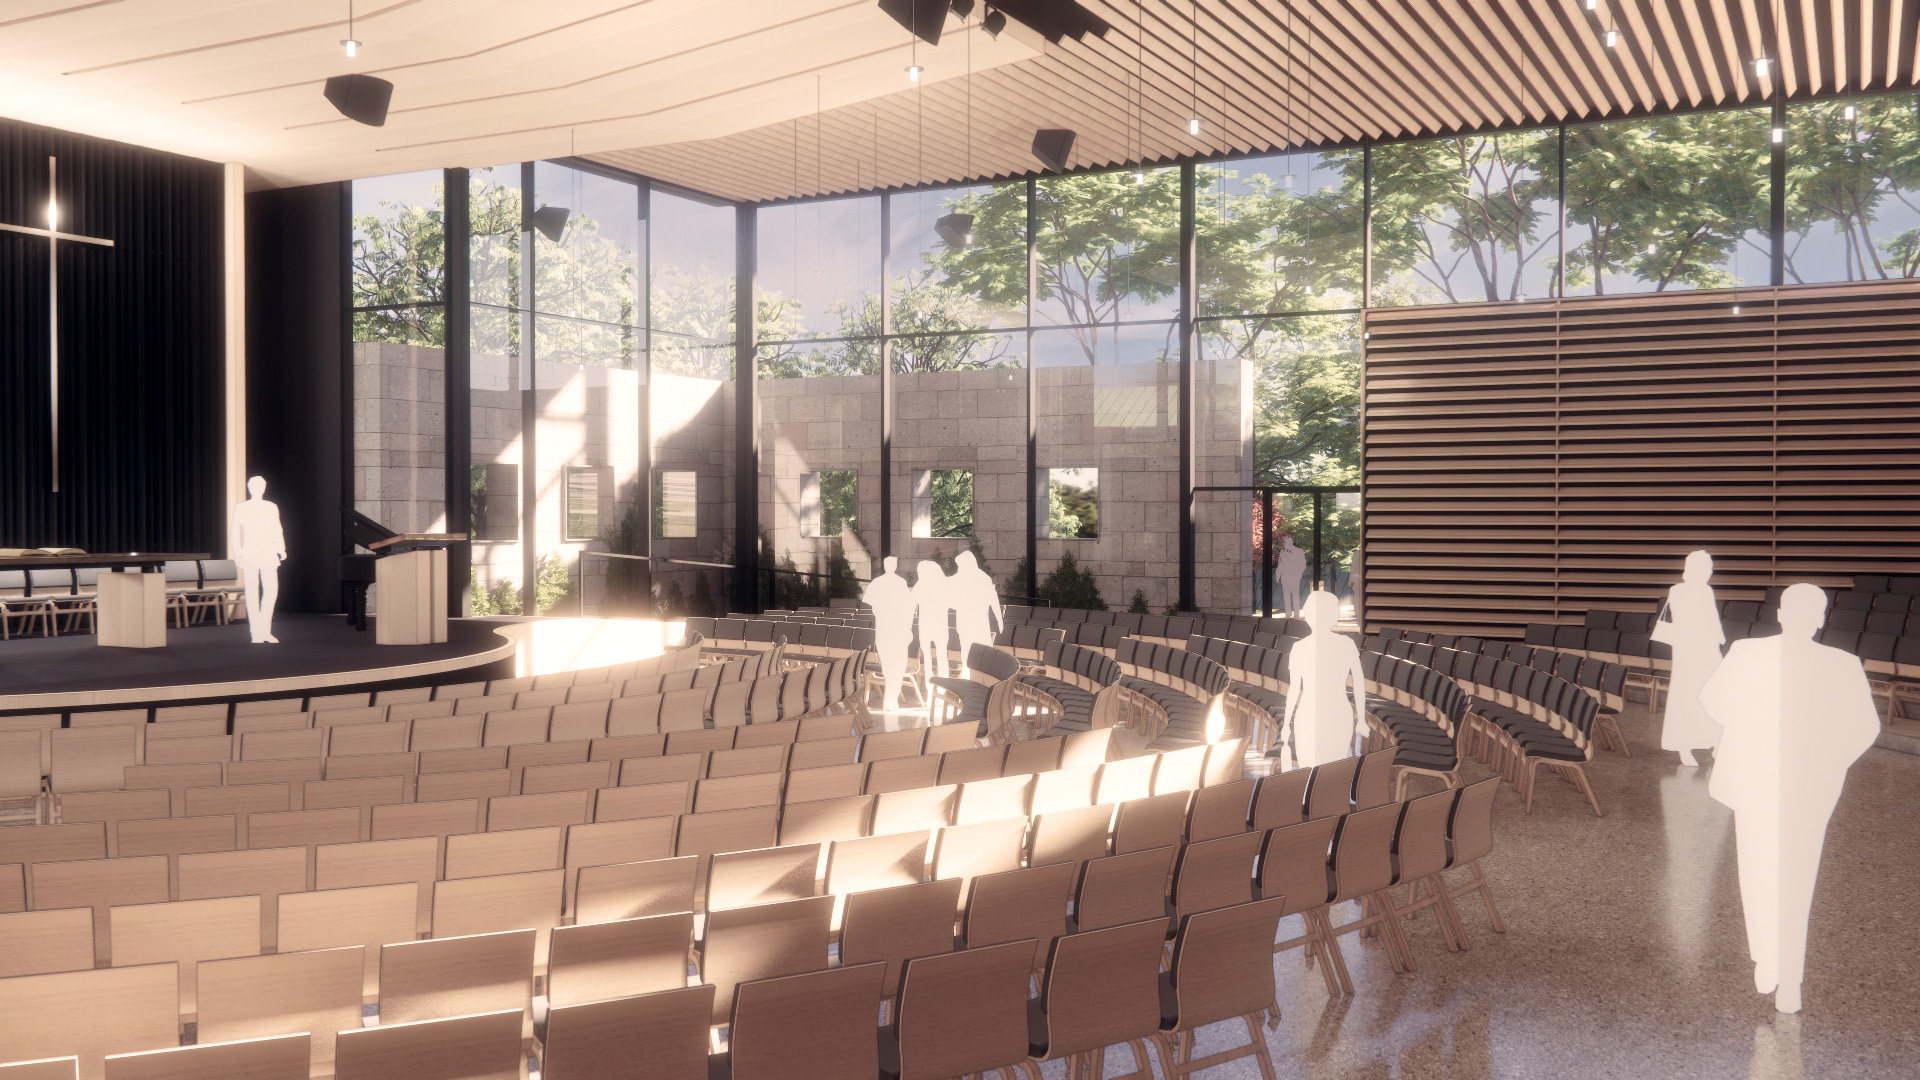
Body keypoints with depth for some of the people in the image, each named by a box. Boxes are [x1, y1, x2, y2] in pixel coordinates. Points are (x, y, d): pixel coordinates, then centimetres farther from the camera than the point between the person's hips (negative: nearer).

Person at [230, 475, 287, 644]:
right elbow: (235, 533, 6)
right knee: (252, 592, -3)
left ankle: (265, 630, 6)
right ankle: (256, 633, 0)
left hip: (268, 554, 2)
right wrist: (237, 554, -4)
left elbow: (277, 531, 13)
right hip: (249, 554, -2)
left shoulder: (272, 507, 12)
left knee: (272, 590, -7)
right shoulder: (241, 508, 6)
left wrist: (281, 549, -1)